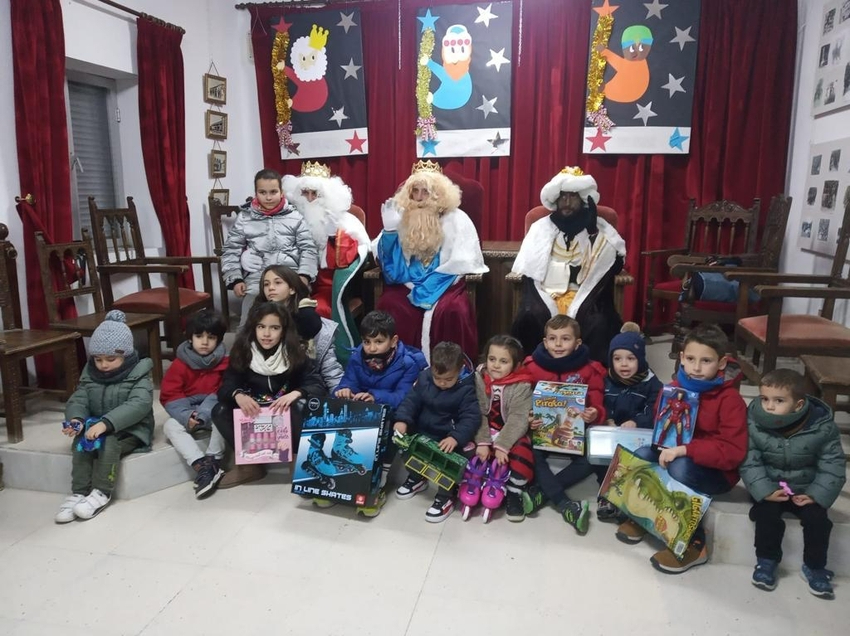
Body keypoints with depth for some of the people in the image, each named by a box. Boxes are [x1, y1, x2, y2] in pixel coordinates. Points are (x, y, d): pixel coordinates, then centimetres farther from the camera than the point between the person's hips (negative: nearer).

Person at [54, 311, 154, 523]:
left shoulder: (139, 375, -13)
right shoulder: (90, 375, 6)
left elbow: (138, 406, -28)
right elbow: (78, 400, -1)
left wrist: (106, 423, -40)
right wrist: (76, 419, -26)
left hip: (131, 430, -5)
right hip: (96, 427, 5)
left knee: (109, 442, -32)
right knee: (80, 442, -23)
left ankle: (102, 492, -20)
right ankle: (79, 492, -15)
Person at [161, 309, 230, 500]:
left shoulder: (224, 362, -5)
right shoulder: (180, 363, -4)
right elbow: (169, 396, -7)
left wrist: (202, 414, -24)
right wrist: (188, 417, -24)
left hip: (214, 410, -2)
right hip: (186, 412, 2)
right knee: (170, 426, -26)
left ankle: (212, 461, -29)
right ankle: (201, 466, -38)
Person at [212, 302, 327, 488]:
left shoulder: (294, 354, -10)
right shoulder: (243, 352, -5)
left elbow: (319, 386, -16)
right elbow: (226, 386, -10)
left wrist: (296, 393, -36)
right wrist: (238, 395, -33)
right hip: (252, 417, 3)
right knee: (220, 411, -20)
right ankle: (251, 463, -16)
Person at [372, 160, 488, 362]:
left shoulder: (456, 219, 1)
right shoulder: (402, 217, 9)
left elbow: (464, 261, -8)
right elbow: (383, 255, 7)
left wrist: (428, 285, -14)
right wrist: (390, 229, -11)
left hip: (444, 283, -2)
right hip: (408, 284, 2)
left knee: (453, 310, -33)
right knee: (388, 305, -27)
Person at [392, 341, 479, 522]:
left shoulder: (466, 389, -17)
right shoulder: (424, 378, -5)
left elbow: (471, 417, -22)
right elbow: (411, 400, -3)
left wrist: (456, 437, -37)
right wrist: (402, 420, -21)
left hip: (448, 438, -5)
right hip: (422, 432, 5)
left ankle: (445, 498, -1)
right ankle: (416, 479, 24)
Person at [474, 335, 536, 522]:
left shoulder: (522, 386, -14)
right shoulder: (479, 380, -5)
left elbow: (518, 419, -21)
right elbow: (478, 415, -10)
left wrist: (502, 446, -29)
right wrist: (483, 442, -22)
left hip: (511, 435, -2)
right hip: (485, 433, 3)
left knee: (522, 450, -30)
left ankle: (514, 494, -11)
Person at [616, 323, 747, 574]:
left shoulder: (730, 400, -20)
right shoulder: (674, 387, -3)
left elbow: (733, 452, -27)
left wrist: (684, 450, -34)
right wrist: (668, 446, -12)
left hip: (717, 472, -5)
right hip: (675, 455, 5)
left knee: (680, 468, -34)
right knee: (642, 454, -21)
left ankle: (693, 543, -17)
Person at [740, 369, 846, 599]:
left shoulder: (822, 427, -17)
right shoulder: (753, 424, -18)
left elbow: (833, 465, -9)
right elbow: (749, 462, -15)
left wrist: (817, 495, -18)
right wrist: (764, 490, -25)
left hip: (806, 490, 1)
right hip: (769, 487, -1)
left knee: (818, 519, -18)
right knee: (767, 515, -23)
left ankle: (814, 567, 5)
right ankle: (766, 560, -1)